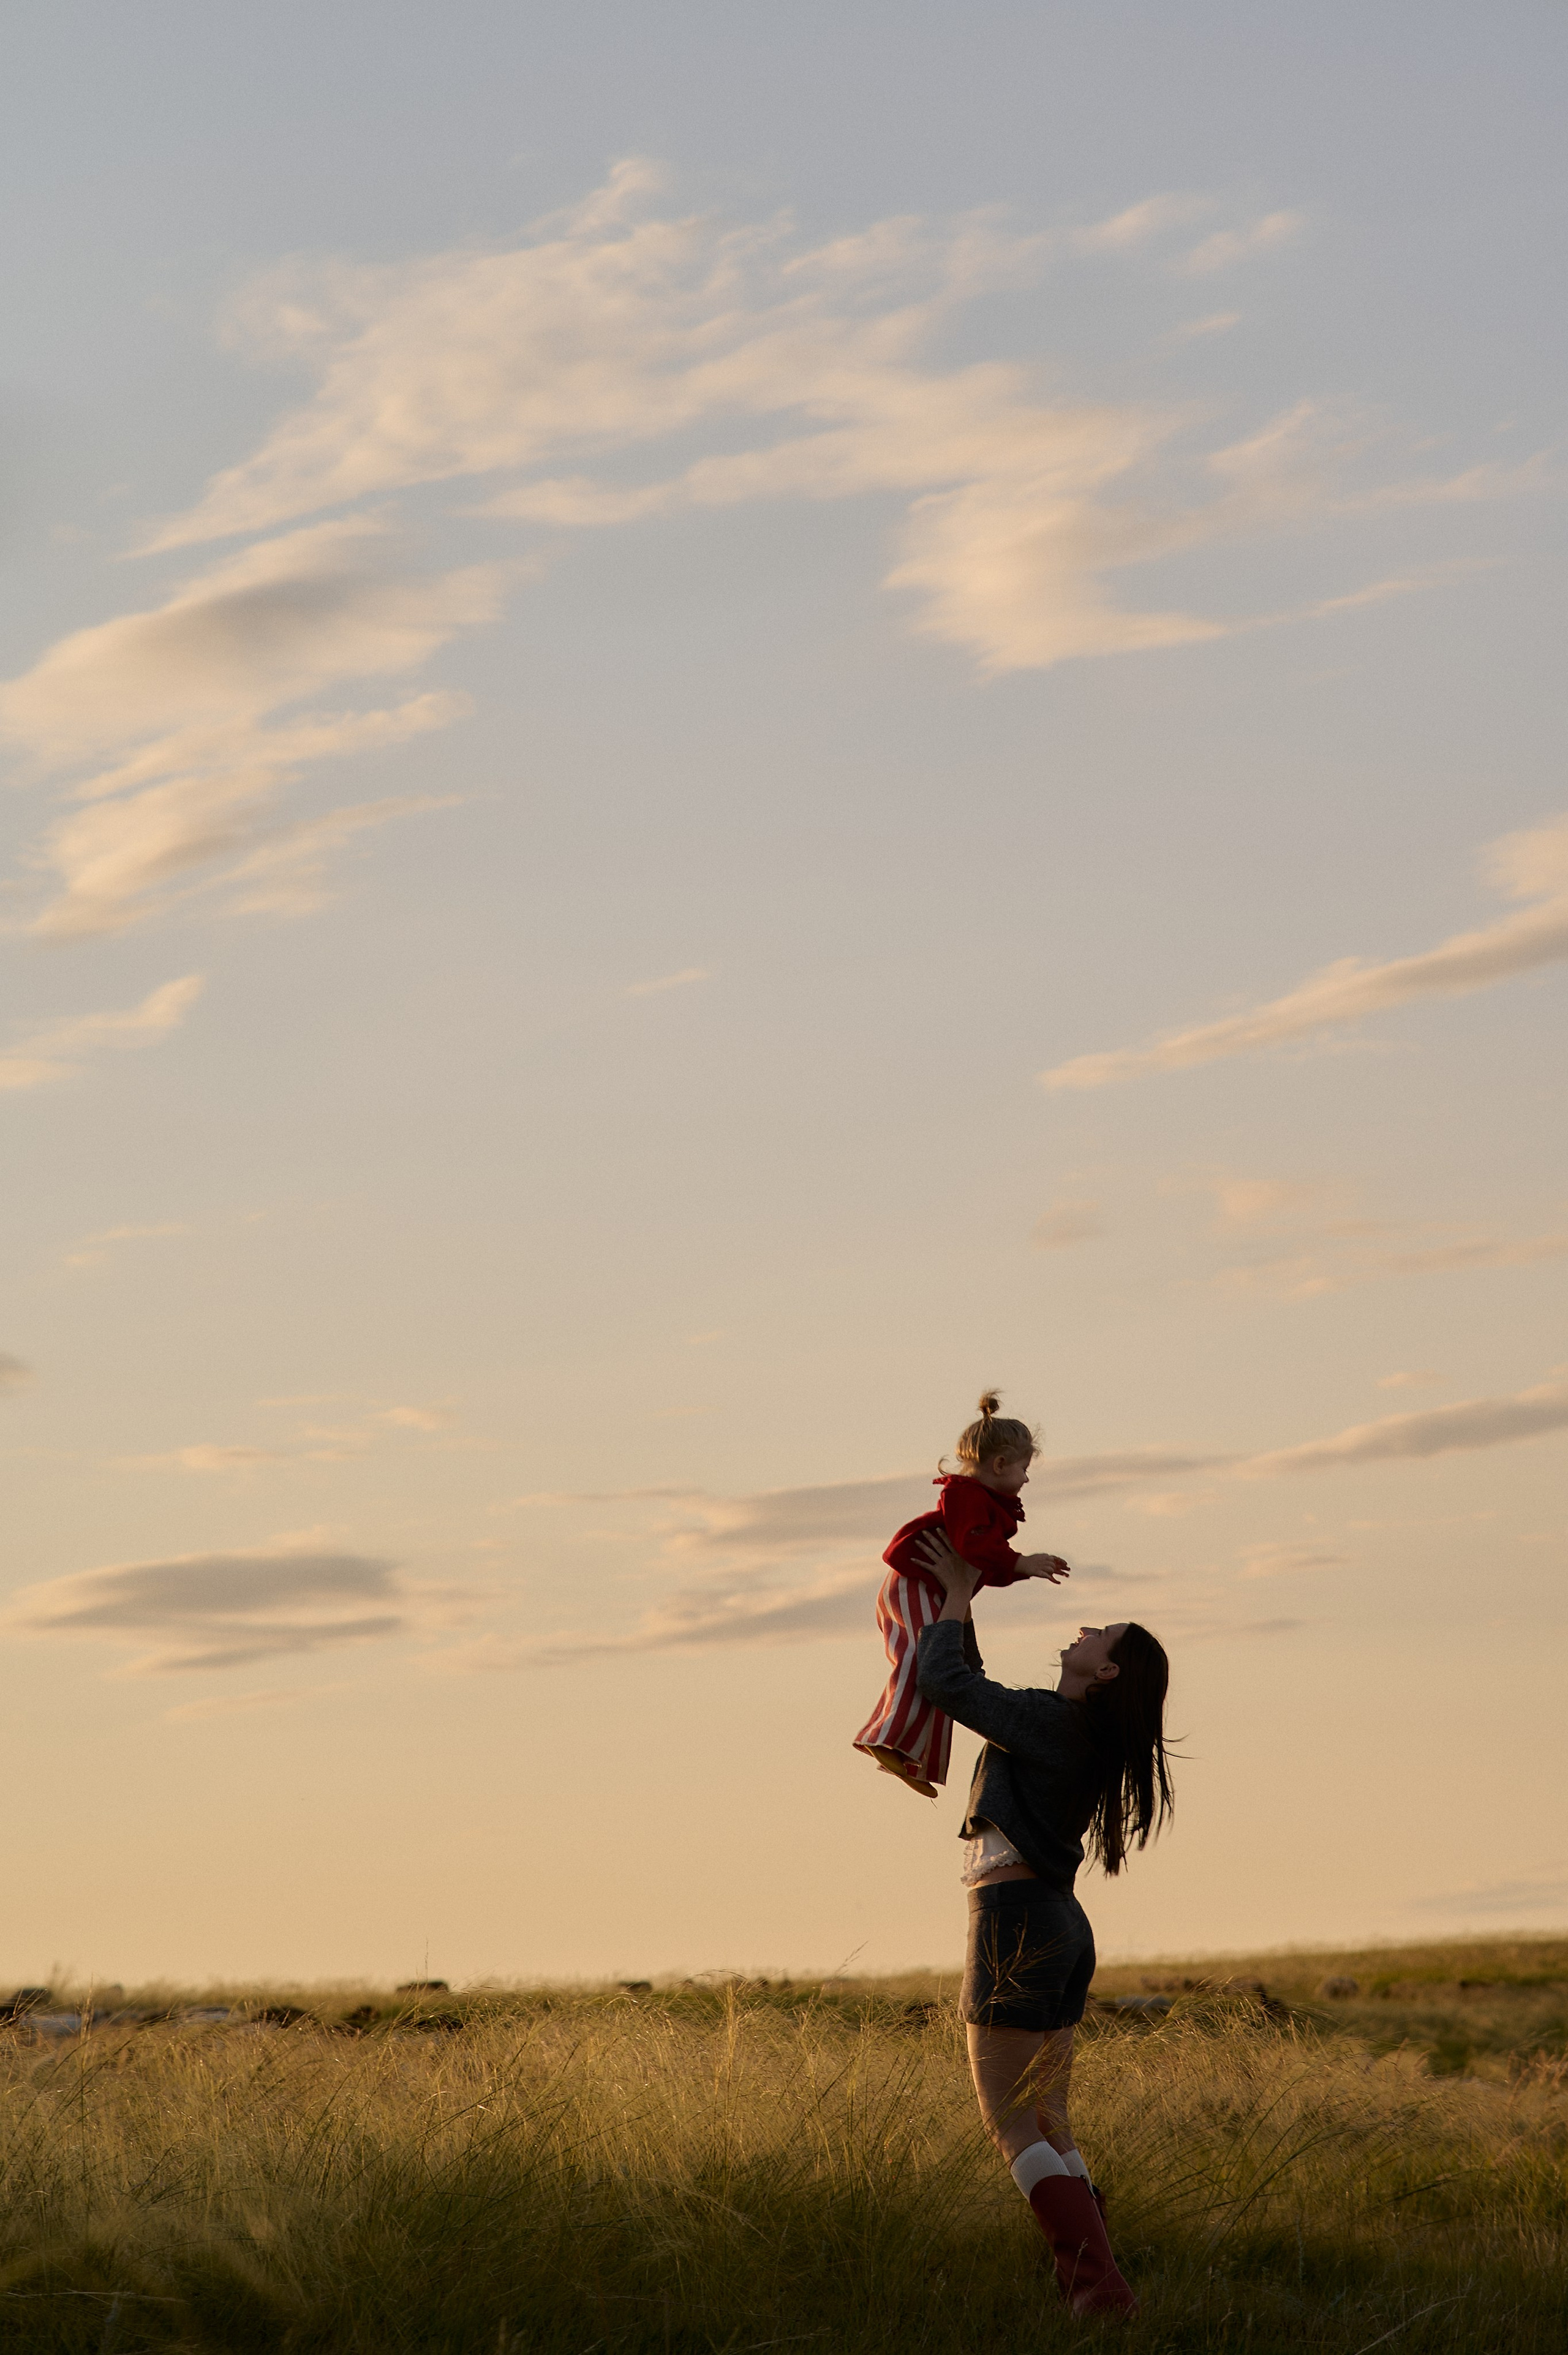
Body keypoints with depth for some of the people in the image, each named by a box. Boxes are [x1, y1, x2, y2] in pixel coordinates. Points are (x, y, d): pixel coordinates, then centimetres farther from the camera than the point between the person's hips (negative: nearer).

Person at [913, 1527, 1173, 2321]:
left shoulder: (1048, 1724, -14)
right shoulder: (1083, 1735, 12)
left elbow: (941, 1679, -10)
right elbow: (974, 1691, 25)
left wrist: (957, 1593, 4)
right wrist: (960, 1600, 25)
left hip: (1017, 1921, -9)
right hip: (1061, 1927, 9)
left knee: (1013, 2123, -8)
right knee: (1045, 2126, 13)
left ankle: (1100, 2289, -18)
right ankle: (1089, 2284, 8)